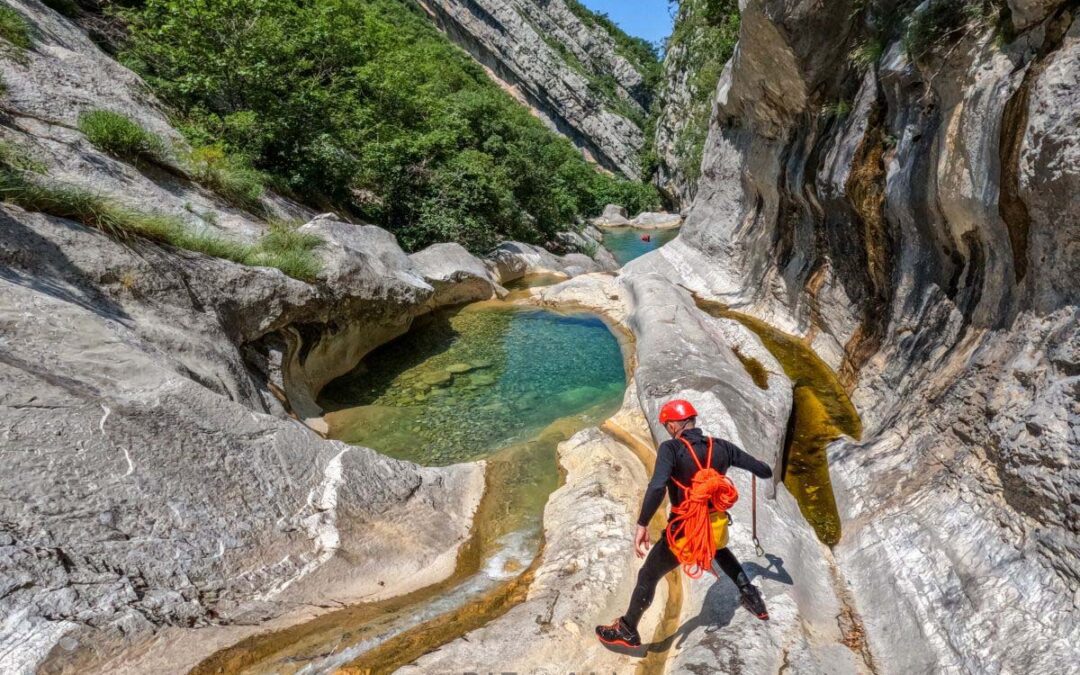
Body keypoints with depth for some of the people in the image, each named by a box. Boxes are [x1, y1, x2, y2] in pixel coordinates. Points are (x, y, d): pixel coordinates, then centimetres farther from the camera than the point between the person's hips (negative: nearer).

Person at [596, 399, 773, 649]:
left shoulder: (671, 448, -19)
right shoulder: (721, 447, -5)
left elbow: (657, 487, -34)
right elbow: (765, 471, 5)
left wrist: (642, 524, -29)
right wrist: (764, 470, 28)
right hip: (717, 528, 5)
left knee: (648, 576, 17)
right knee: (721, 551, 43)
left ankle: (628, 631, 32)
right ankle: (751, 596, 43)